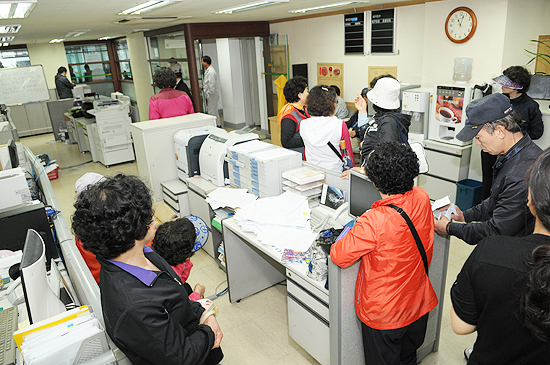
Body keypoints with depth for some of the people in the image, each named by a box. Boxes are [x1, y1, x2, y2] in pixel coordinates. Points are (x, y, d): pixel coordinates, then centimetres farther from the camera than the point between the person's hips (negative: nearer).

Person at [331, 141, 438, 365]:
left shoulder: (375, 221, -35)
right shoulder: (422, 199, -15)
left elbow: (339, 256, -25)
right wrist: (362, 170, 14)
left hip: (384, 314, -6)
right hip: (419, 304, 6)